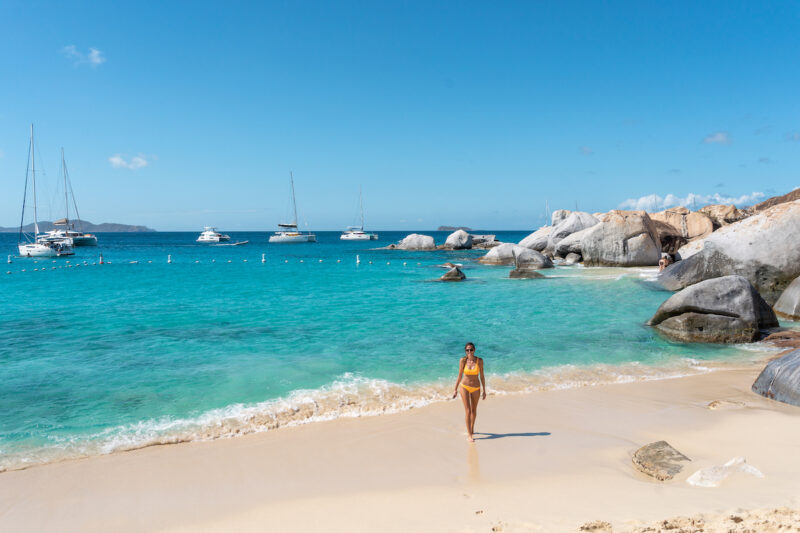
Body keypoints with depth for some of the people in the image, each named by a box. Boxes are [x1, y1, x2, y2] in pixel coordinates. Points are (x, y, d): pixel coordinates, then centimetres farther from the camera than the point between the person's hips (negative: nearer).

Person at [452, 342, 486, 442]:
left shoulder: (479, 360, -10)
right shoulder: (463, 360, -11)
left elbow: (482, 376, -3)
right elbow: (460, 376, -3)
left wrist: (484, 390, 0)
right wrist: (455, 389, 1)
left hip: (476, 388, 2)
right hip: (465, 387, -1)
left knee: (474, 410, 18)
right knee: (468, 411, -8)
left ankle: (472, 428, 41)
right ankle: (469, 435, -3)